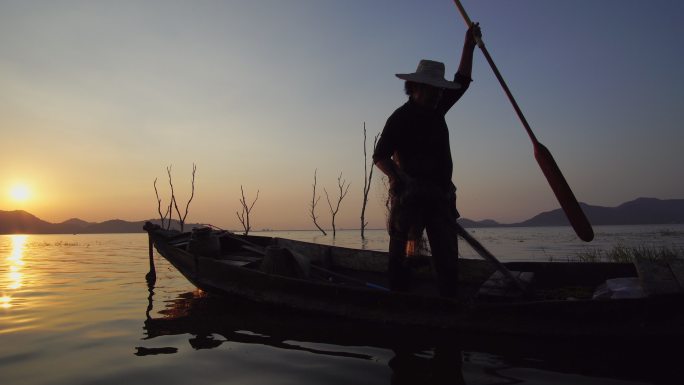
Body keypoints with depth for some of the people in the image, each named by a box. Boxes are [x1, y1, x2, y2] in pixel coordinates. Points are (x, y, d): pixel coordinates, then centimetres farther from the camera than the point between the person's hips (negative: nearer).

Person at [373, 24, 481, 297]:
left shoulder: (436, 110, 15)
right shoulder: (400, 118, -6)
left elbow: (462, 81, 26)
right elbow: (380, 157, -9)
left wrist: (469, 45, 19)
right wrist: (400, 178, -26)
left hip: (440, 196, 7)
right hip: (410, 196, -7)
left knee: (447, 255, 3)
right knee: (401, 253, -5)